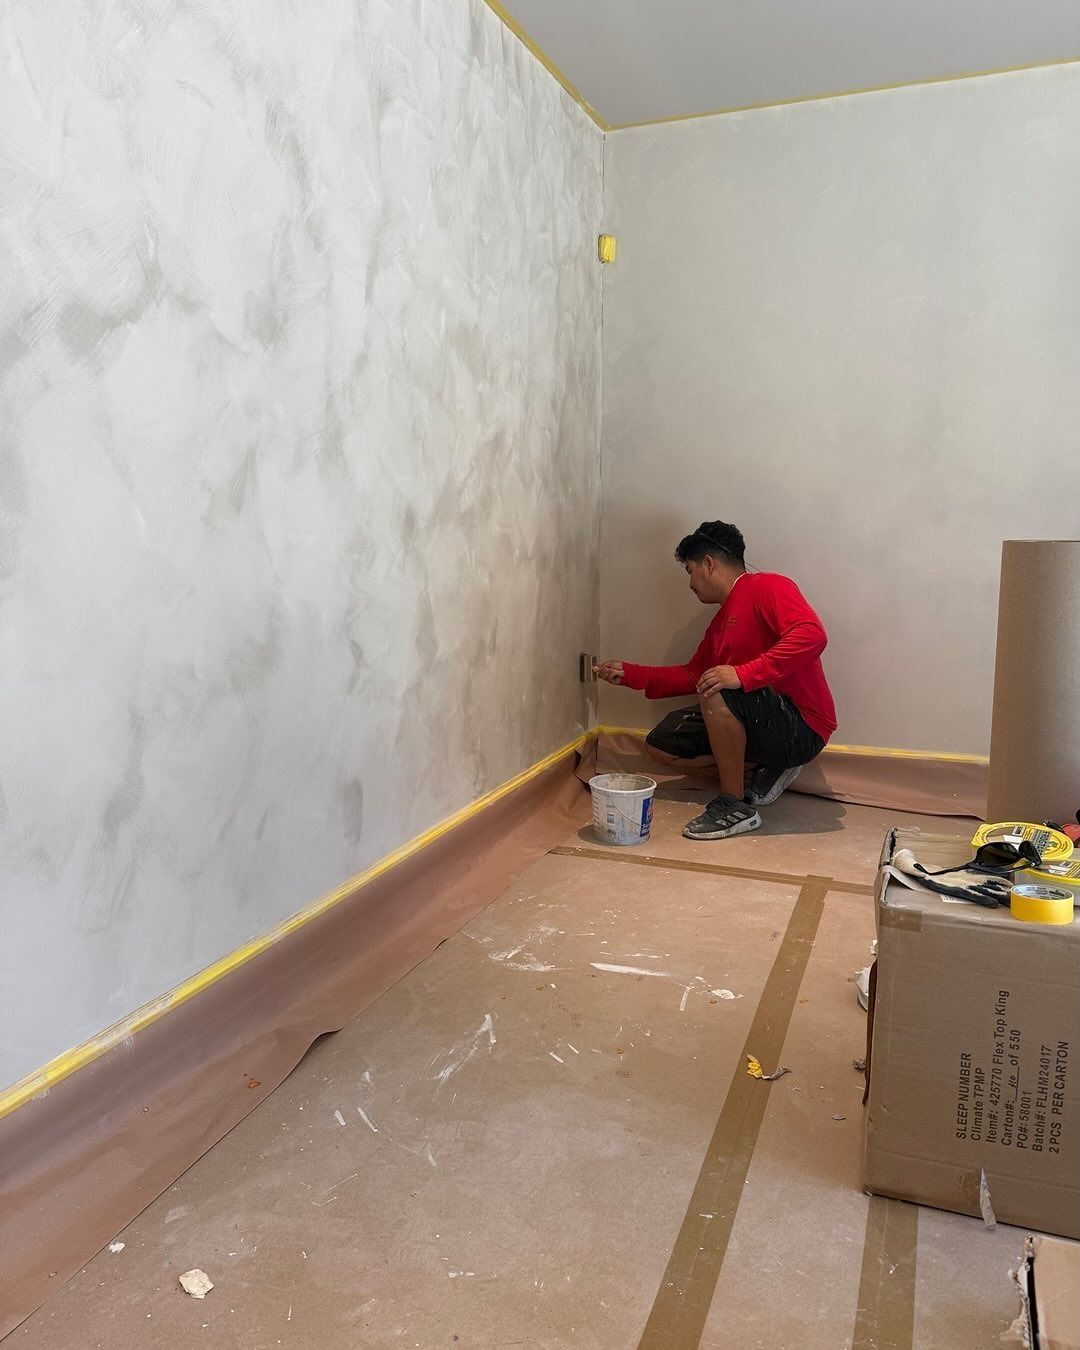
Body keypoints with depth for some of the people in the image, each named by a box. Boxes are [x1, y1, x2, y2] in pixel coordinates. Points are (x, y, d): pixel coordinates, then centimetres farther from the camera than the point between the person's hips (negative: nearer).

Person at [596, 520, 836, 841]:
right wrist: (629, 674, 22)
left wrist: (744, 674, -34)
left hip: (801, 728, -9)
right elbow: (692, 675, 23)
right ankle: (765, 768, 8)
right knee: (660, 744, 8)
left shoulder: (768, 587, -11)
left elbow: (812, 634, -28)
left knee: (716, 692, -34)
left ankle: (735, 806, -18)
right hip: (767, 725, 10)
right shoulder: (721, 621, 17)